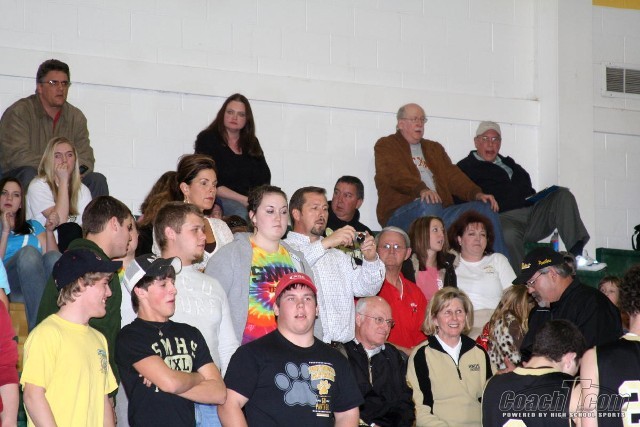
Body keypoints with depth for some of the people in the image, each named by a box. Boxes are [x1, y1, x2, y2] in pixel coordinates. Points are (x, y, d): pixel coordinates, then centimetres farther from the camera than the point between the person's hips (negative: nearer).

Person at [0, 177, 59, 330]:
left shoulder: (33, 226, 32)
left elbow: (50, 254, 15)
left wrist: (49, 231, 2)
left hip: (43, 282, 3)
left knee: (53, 257, -31)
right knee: (28, 252, -34)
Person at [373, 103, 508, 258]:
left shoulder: (435, 148, 30)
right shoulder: (385, 146, 10)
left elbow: (451, 174, 15)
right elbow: (396, 174, -10)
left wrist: (476, 193, -5)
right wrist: (421, 189, -30)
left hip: (439, 211, 6)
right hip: (400, 213, -6)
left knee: (486, 208, -13)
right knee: (428, 205, -39)